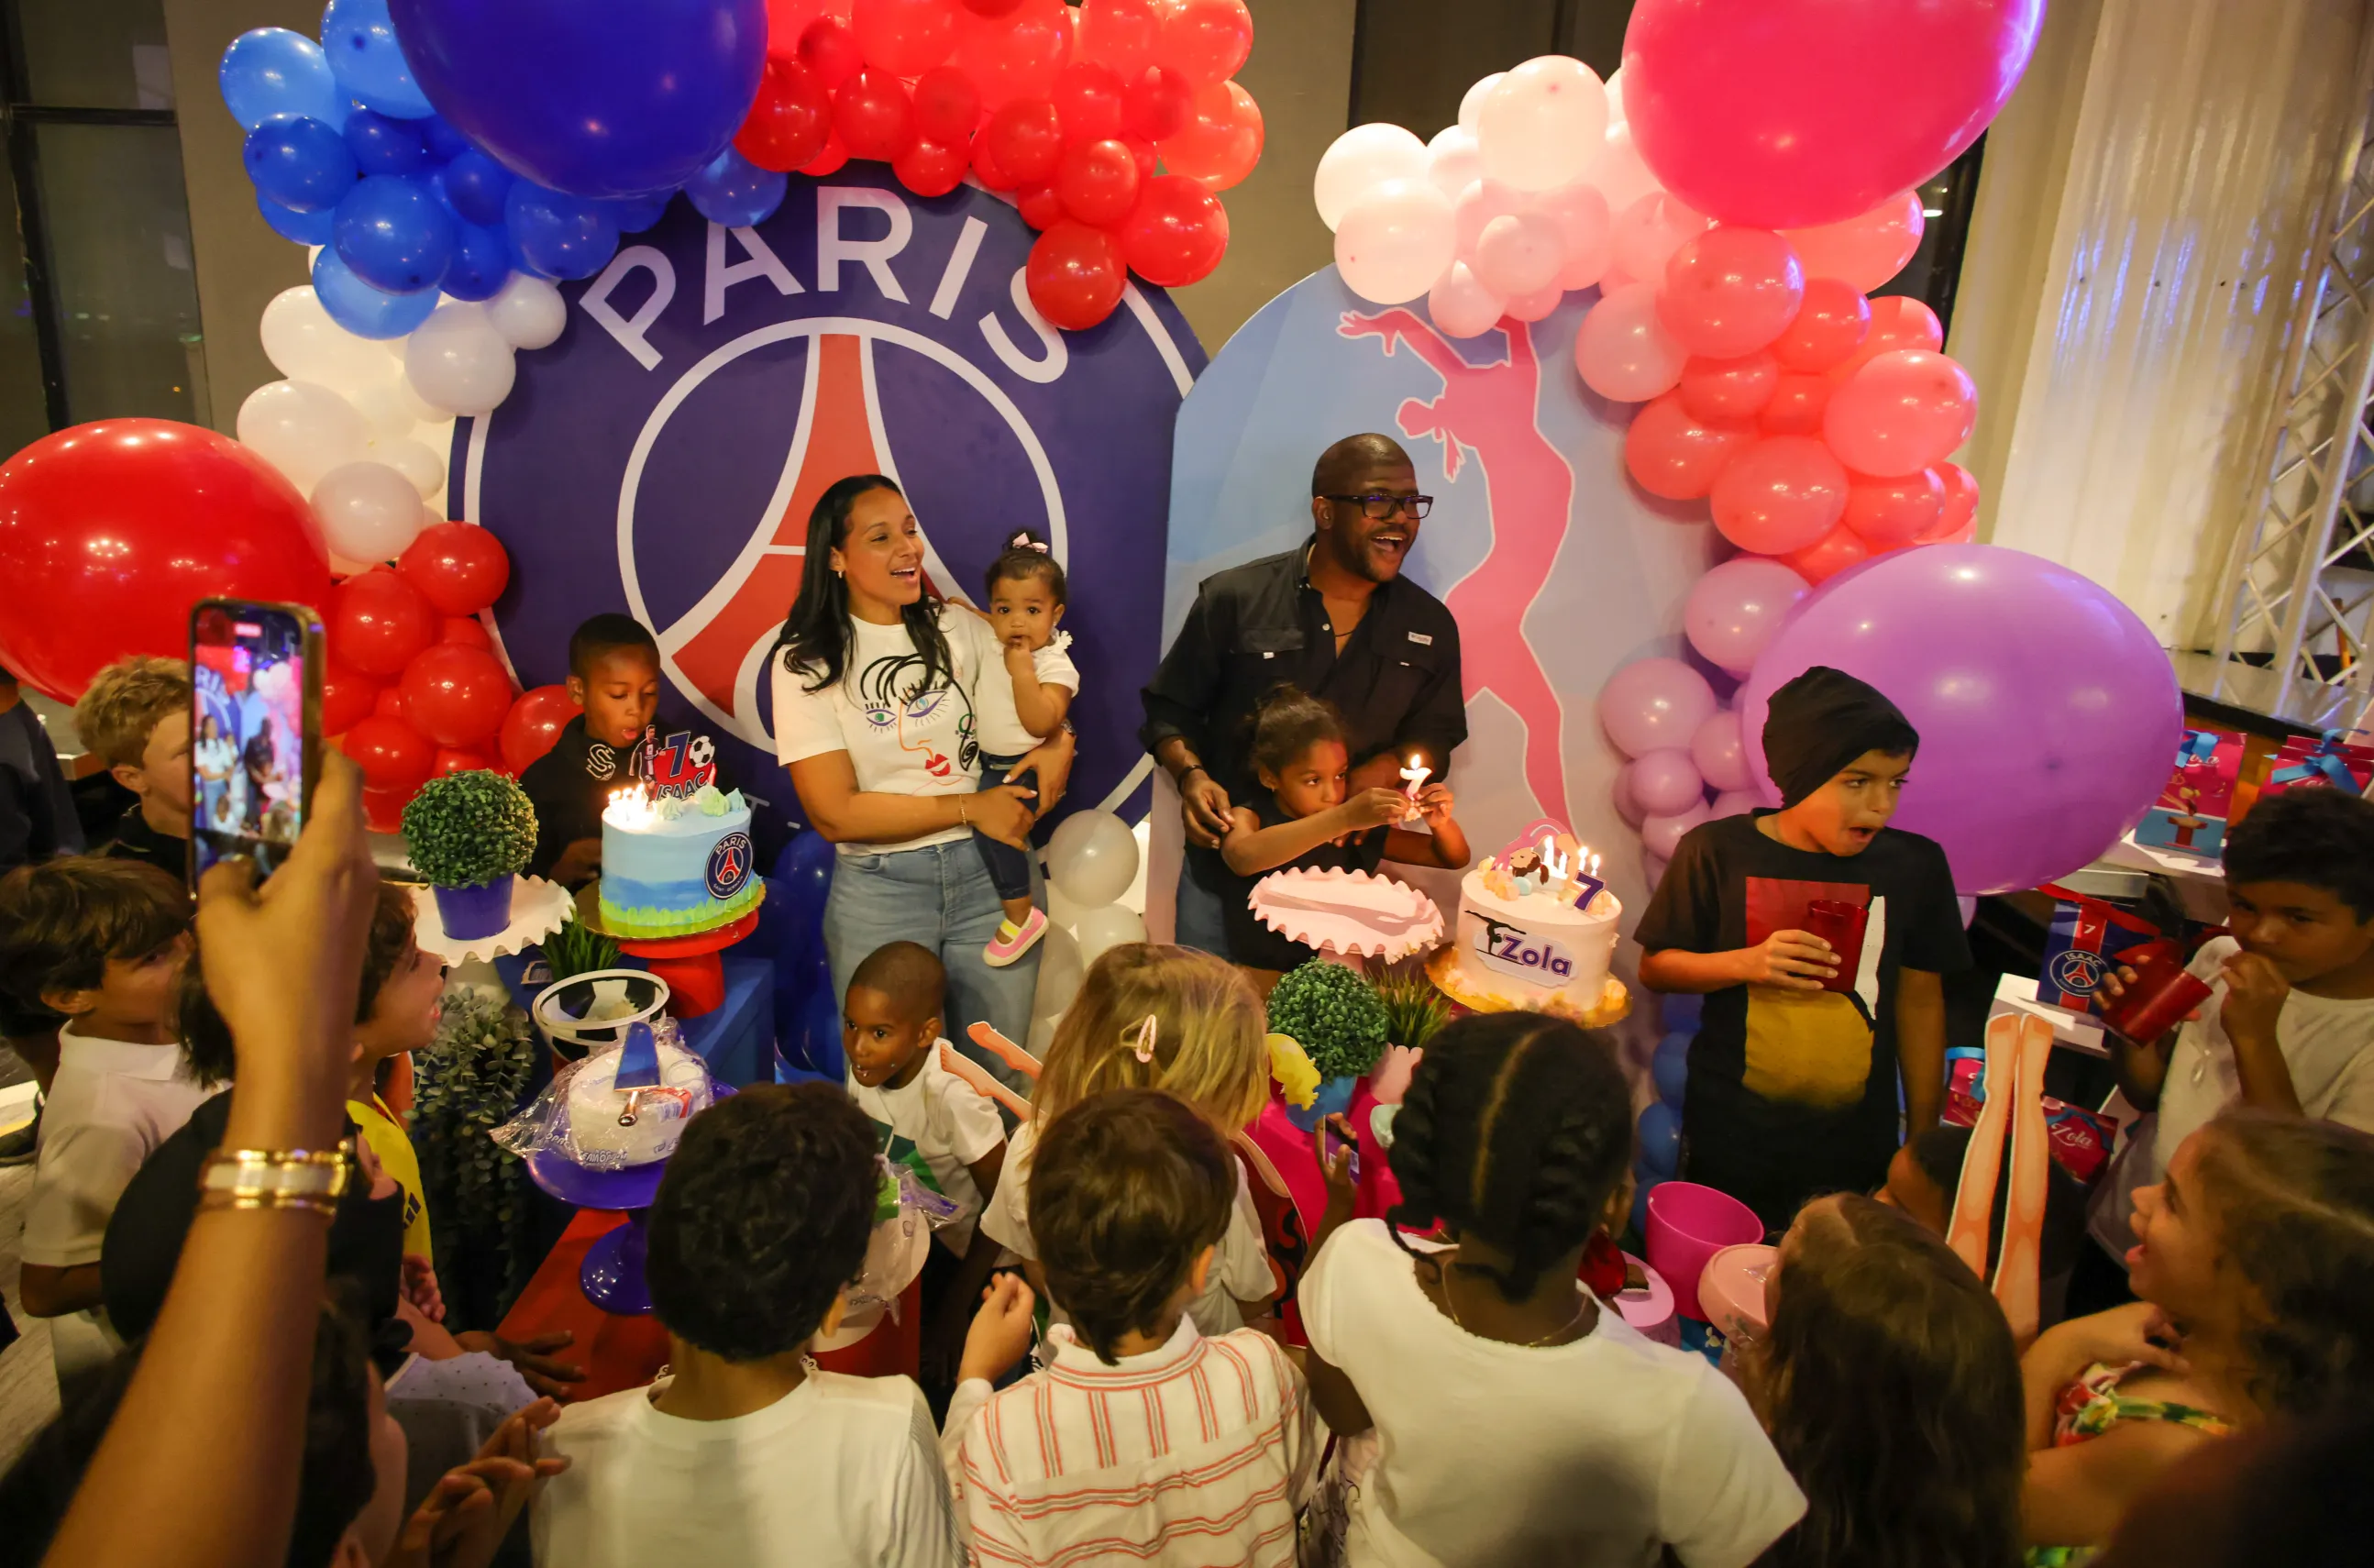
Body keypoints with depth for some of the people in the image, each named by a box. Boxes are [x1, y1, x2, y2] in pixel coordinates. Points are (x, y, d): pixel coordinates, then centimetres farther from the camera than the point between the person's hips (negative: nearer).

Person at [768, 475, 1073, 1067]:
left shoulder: (959, 628, 4)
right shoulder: (806, 662, -5)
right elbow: (834, 814, -12)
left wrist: (1057, 744, -15)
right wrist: (970, 807, -14)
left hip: (989, 872, 3)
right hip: (879, 890, -2)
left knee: (1001, 1074, 13)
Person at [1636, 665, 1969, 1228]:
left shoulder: (1915, 865, -1)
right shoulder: (1717, 851, -8)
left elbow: (1921, 1000, 7)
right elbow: (1654, 968, -1)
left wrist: (1924, 1139, 9)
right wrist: (1747, 962, -19)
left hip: (1857, 1148, 2)